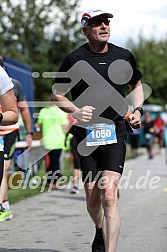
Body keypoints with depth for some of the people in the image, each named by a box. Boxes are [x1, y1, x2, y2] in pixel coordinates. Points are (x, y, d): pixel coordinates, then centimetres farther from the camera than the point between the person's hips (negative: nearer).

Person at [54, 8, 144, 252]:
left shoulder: (123, 56, 7)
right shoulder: (74, 59, 1)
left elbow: (137, 85, 25)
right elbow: (58, 94, 9)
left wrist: (137, 110, 7)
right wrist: (76, 110, -10)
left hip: (115, 133, 0)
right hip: (86, 133, 0)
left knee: (109, 194, -16)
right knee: (92, 198, 7)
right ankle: (100, 232, 38)